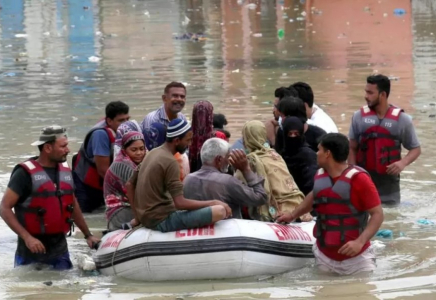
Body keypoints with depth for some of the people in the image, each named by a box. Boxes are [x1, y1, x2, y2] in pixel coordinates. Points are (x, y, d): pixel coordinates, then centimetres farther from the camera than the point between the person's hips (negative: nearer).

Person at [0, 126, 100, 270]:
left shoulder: (66, 170, 9)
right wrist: (27, 237, -22)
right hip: (31, 253, -6)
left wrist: (88, 235, 22)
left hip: (60, 251, 6)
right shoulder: (25, 173, -12)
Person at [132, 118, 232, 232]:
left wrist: (137, 216, 24)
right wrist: (213, 203, -14)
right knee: (220, 211, -21)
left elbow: (130, 185, 20)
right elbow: (180, 203, -22)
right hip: (162, 220, -10)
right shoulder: (170, 162, -16)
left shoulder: (153, 154, 12)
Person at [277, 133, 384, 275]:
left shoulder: (358, 178, -17)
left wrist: (360, 242, -28)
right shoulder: (319, 177, 3)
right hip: (324, 256, 5)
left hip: (355, 258, -5)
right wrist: (293, 215, 32)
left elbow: (377, 214, -17)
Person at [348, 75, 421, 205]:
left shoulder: (402, 119, -2)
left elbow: (416, 149, 4)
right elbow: (352, 149, 6)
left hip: (389, 183, -1)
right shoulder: (359, 117, 2)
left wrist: (403, 162, -17)